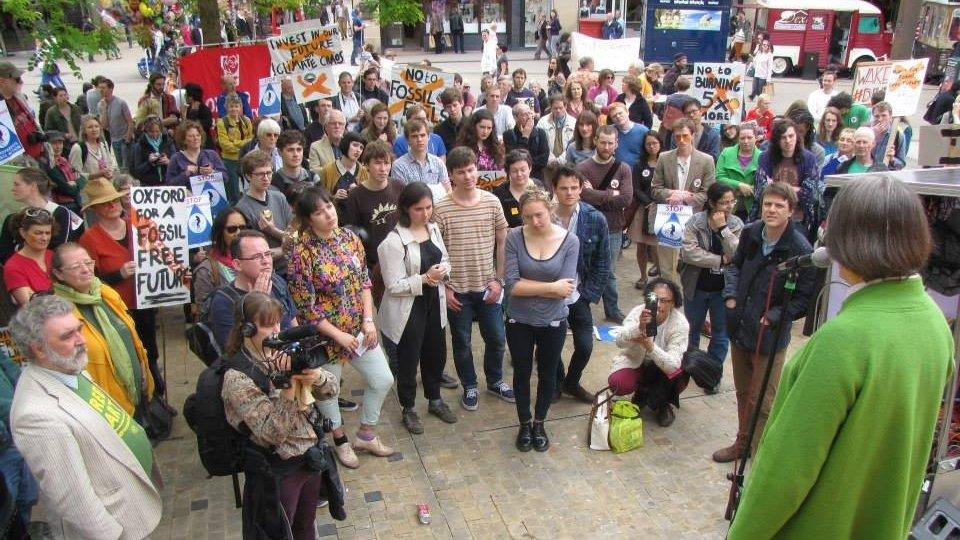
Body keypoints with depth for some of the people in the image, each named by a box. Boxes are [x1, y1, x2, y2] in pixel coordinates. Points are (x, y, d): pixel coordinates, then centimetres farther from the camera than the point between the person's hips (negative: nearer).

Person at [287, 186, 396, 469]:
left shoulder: (349, 238, -3)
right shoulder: (301, 251, -20)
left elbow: (365, 282, 3)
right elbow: (305, 305, -18)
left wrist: (368, 320, -7)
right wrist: (338, 335, -16)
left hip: (360, 328, 6)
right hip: (324, 334, -5)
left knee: (383, 380, 12)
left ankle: (366, 435, 34)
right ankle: (340, 440, 40)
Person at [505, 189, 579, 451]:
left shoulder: (570, 241, -14)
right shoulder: (515, 237, -15)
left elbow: (566, 289, -19)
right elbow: (511, 285, -20)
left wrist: (527, 287, -19)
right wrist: (551, 287, -22)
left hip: (553, 323, 0)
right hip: (519, 321, 0)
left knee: (547, 375, 19)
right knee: (522, 373, 17)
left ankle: (539, 423, 42)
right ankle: (524, 424, 40)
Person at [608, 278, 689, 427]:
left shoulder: (680, 323, -24)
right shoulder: (638, 312, -23)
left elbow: (672, 365, -34)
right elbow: (620, 341, -38)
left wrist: (650, 346, -52)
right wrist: (639, 327, -58)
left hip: (661, 367, 0)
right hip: (634, 362, 0)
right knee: (617, 383, -27)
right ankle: (644, 392, 10)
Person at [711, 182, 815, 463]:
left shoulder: (799, 249, -18)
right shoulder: (751, 232, -2)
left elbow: (805, 297, -13)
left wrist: (775, 316, -19)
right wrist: (731, 294, 1)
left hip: (770, 336, -6)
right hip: (740, 328, 6)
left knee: (763, 402, 4)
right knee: (743, 393, 22)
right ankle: (743, 442, 42)